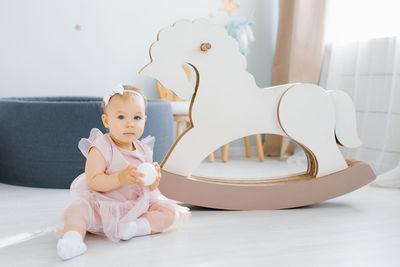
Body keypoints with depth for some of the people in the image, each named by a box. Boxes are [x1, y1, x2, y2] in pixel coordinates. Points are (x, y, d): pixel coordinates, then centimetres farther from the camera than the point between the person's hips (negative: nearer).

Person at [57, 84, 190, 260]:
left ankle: (140, 226, -26)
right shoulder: (101, 148, -12)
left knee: (171, 212, -11)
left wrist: (153, 179, -14)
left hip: (137, 204, 5)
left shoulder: (144, 150, 4)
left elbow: (149, 187, 11)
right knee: (78, 208, -31)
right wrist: (121, 178, -34)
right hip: (103, 205, -4)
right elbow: (93, 182, -22)